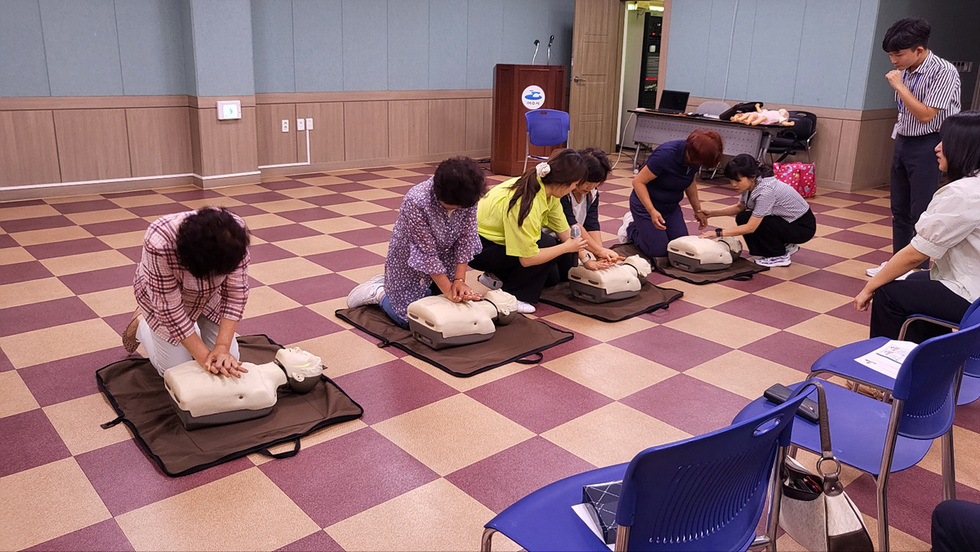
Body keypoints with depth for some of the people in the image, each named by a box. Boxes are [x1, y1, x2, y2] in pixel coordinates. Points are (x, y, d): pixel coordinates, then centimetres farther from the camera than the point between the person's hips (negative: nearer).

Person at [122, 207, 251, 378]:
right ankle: (141, 324, 25)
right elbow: (170, 308, -31)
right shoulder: (159, 243, -41)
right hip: (163, 294, -3)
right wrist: (203, 356, -31)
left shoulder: (234, 232, -33)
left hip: (209, 295, 3)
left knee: (229, 362, -1)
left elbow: (236, 293, -24)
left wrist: (223, 347, -30)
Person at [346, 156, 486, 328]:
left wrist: (459, 279, -19)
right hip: (409, 261, -5)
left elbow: (466, 237, -13)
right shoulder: (415, 202, -36)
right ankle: (378, 292, 24)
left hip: (444, 260, 6)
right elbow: (427, 253, -30)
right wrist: (448, 290, -26)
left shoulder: (468, 197, -21)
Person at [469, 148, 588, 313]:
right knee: (547, 245, -23)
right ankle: (511, 296, -10)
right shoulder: (526, 205, -34)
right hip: (478, 248, -9)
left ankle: (496, 276, 14)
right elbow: (527, 259, -32)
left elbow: (564, 231, 1)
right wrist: (567, 247, -21)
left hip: (498, 237, 9)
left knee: (552, 276, 4)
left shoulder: (547, 189, -8)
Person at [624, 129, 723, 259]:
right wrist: (652, 211, -34)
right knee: (658, 251, -10)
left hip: (671, 207, 7)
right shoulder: (666, 154, -32)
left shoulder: (694, 157, -10)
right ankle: (631, 229, 17)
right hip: (646, 204, -7)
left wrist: (698, 210, 7)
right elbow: (638, 181, -26)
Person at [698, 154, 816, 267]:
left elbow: (750, 228, -30)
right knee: (742, 218, -4)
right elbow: (740, 207, 11)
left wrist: (718, 233, -29)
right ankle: (786, 245, 11)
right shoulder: (751, 184, -8)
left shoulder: (766, 190, -32)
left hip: (804, 226, -8)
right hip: (788, 220, 8)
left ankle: (780, 256, -6)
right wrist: (712, 213, -2)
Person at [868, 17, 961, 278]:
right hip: (903, 142, 7)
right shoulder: (905, 71, 3)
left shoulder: (944, 72, -16)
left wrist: (899, 86, -19)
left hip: (927, 146, -7)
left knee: (921, 214, -4)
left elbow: (925, 115, -21)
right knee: (899, 210, 13)